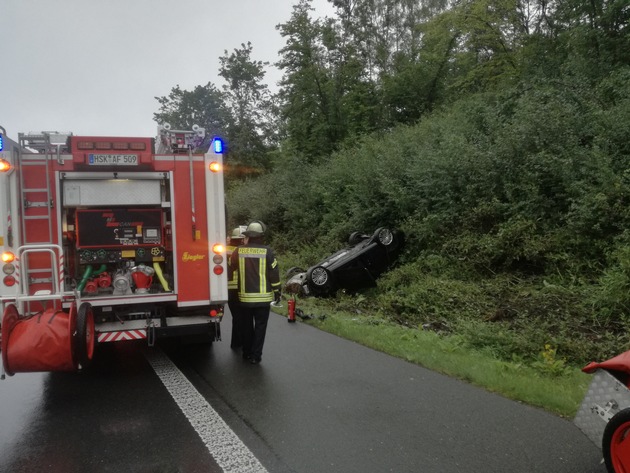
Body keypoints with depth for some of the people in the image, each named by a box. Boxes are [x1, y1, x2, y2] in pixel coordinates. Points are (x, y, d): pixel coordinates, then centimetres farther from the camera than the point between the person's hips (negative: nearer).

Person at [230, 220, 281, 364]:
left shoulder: (239, 251, -4)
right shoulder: (267, 251, -9)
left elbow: (231, 267, 12)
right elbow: (274, 274, -7)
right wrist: (277, 292, 5)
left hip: (244, 297, 2)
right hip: (263, 297, -2)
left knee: (246, 326, 16)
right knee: (260, 327, 7)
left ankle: (247, 352, 25)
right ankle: (255, 356, 7)